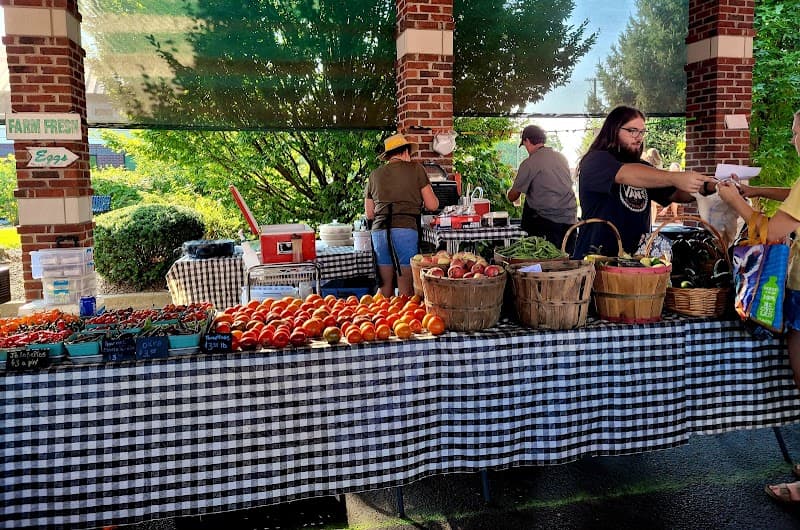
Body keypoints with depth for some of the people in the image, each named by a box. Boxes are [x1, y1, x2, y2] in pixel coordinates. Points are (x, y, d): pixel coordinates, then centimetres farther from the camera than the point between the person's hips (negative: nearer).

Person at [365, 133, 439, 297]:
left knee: (385, 284, 10)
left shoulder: (375, 175, 16)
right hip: (406, 230, -4)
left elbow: (369, 214, 20)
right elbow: (432, 205, 5)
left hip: (379, 230, 4)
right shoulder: (415, 168, 6)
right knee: (405, 287, 0)